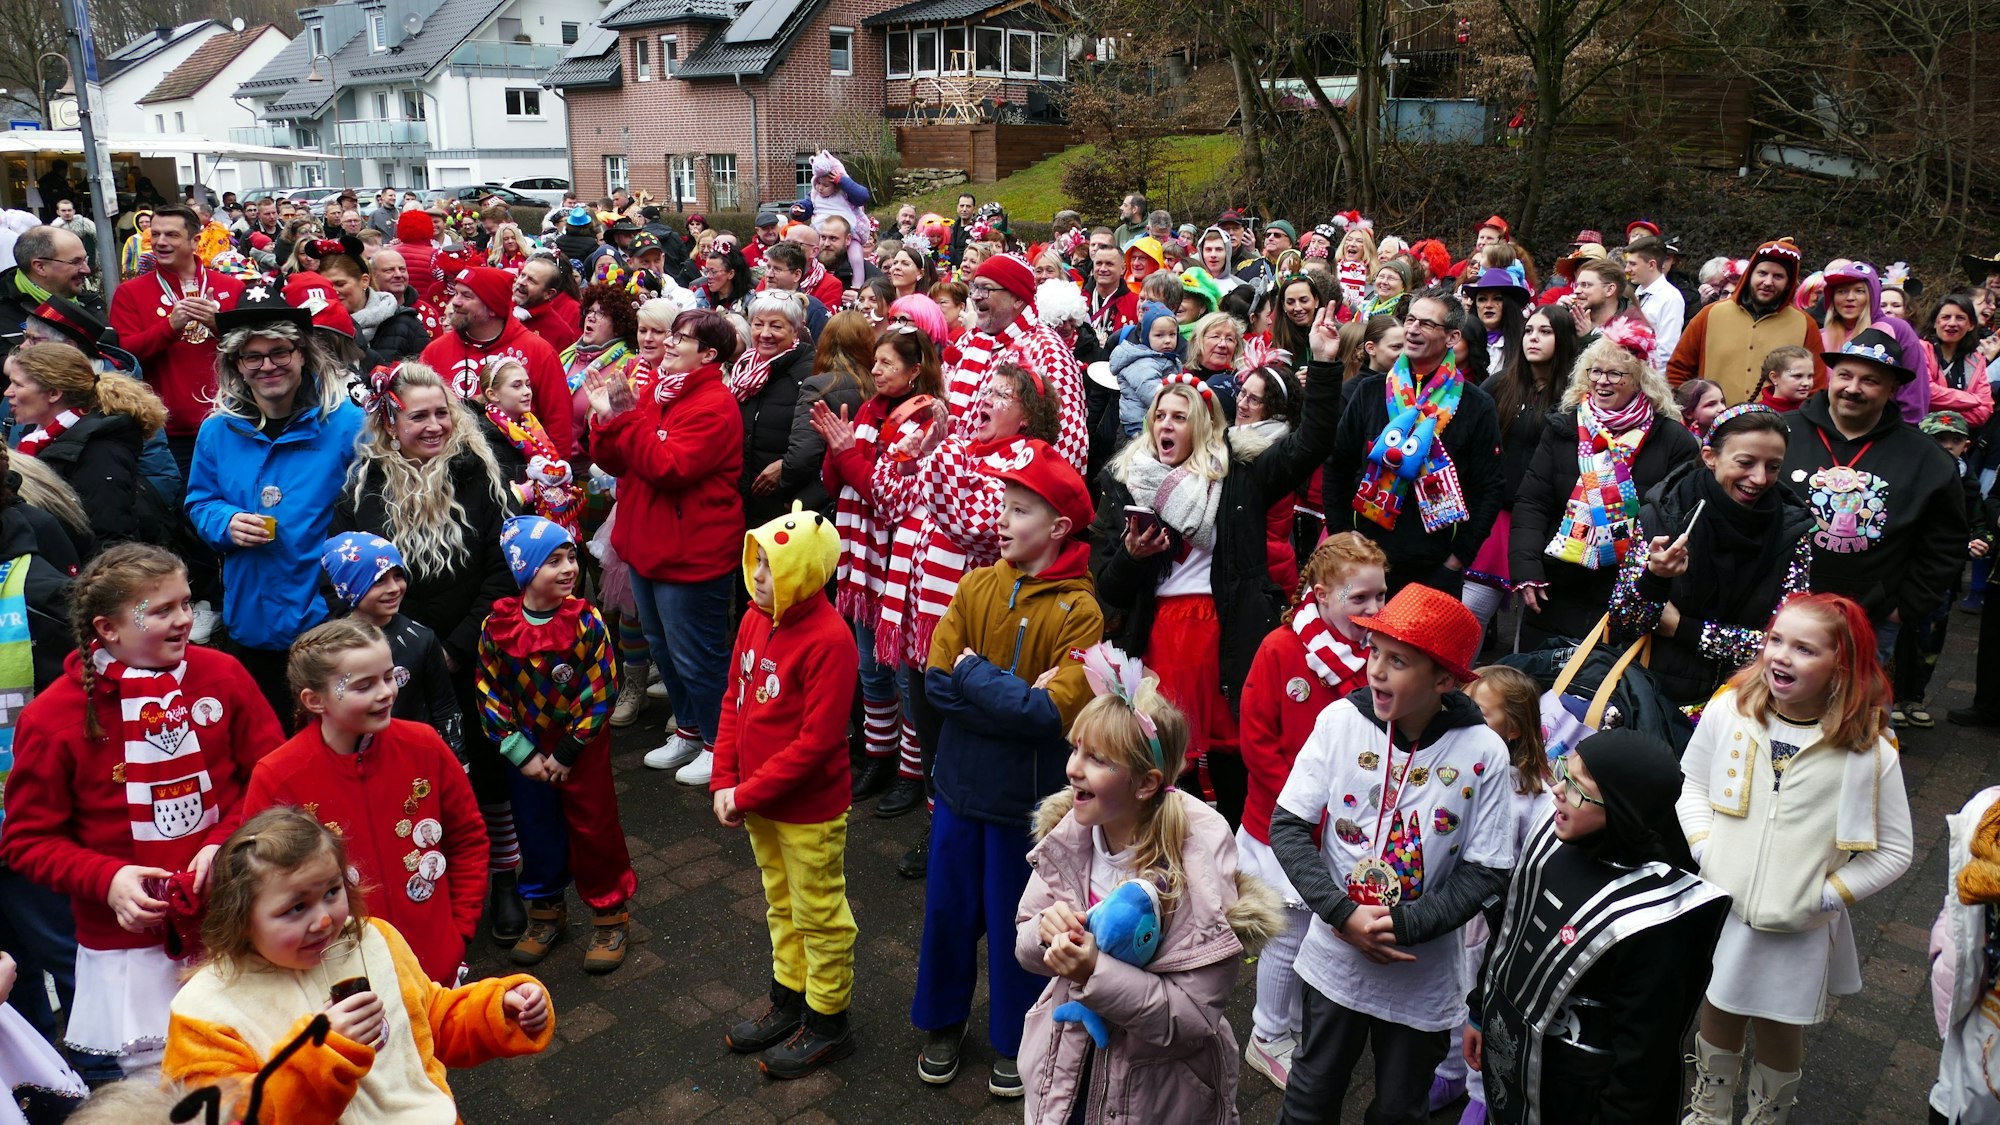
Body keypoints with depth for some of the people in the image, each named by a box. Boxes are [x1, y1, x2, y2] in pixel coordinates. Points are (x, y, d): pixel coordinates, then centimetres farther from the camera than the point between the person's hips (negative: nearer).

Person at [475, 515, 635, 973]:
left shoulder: (586, 621, -16)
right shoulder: (498, 626, -11)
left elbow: (601, 690, -14)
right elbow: (490, 694, -5)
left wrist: (567, 752, -14)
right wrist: (521, 753, -9)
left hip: (582, 748, -2)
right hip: (527, 751, 2)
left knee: (595, 828, 7)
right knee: (537, 832, 16)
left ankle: (611, 915, 24)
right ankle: (547, 912, 36)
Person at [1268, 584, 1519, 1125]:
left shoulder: (1483, 752, -15)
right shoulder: (1341, 720, -13)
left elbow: (1484, 872, -10)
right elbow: (1288, 826, -10)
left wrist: (1402, 926, -20)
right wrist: (1345, 916, -19)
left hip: (1424, 975, 0)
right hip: (1335, 958, 1)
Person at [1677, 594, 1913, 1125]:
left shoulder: (1871, 752, -16)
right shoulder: (1728, 710, -11)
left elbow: (1893, 852, -6)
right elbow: (1692, 783, 5)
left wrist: (1828, 894, -12)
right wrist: (1704, 850, -7)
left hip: (1798, 928, -2)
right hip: (1719, 907, 2)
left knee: (1781, 1029, 17)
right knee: (1718, 1012, 21)